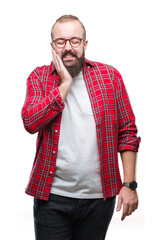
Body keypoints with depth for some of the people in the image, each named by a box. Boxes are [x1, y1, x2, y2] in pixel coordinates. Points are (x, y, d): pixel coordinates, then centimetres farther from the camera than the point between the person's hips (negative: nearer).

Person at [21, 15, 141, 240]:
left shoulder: (110, 76, 3)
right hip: (52, 196, -1)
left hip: (99, 196, 1)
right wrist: (65, 83, -12)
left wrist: (129, 184, -3)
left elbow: (127, 132, 2)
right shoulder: (39, 77, 3)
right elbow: (30, 122, -14)